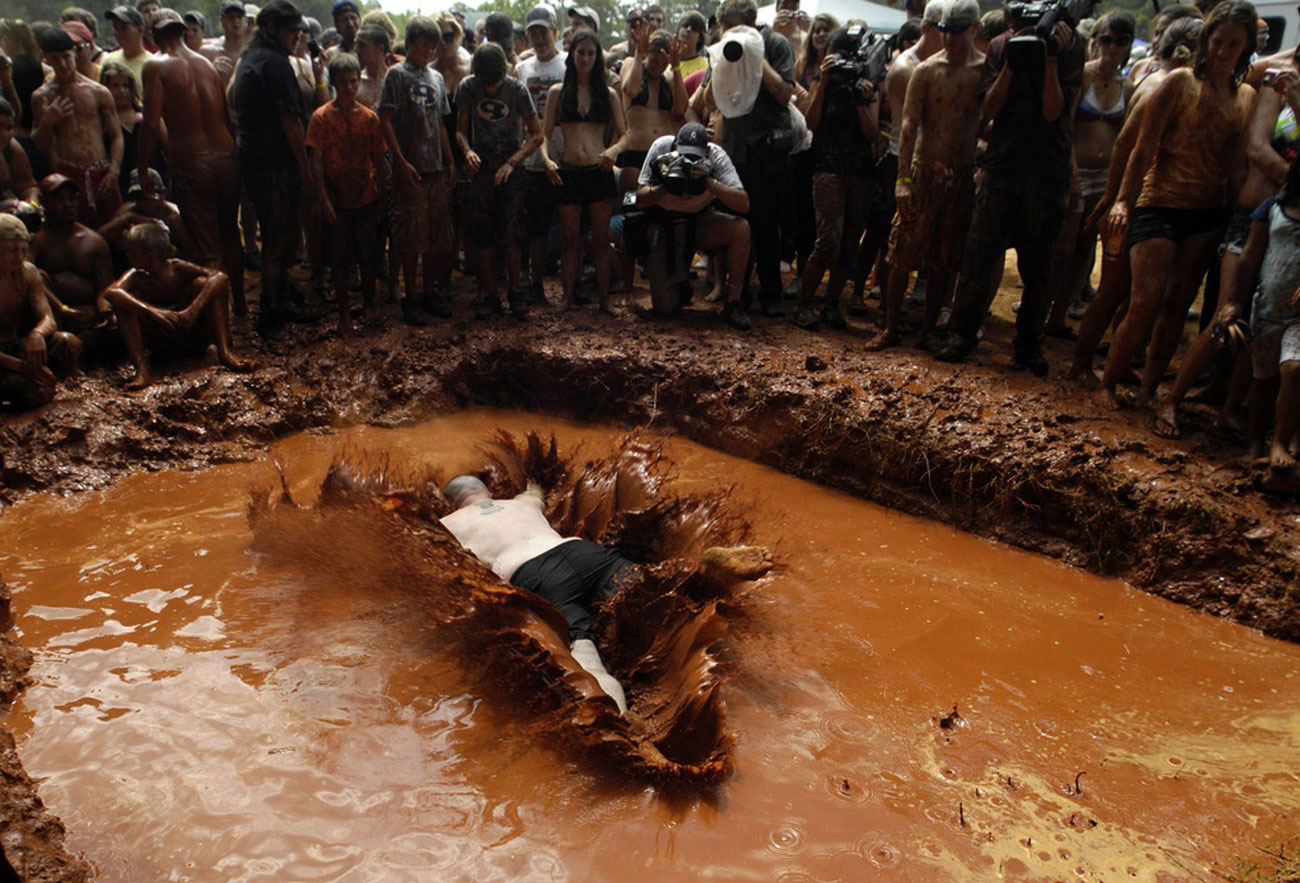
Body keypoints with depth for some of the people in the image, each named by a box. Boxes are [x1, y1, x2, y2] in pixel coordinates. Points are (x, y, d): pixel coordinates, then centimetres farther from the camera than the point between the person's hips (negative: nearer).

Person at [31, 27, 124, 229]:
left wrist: (113, 171, -5)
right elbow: (41, 144, 10)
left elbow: (116, 136, 8)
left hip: (101, 174, 1)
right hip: (67, 174, -1)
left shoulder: (98, 92, 10)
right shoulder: (41, 97, 8)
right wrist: (47, 122, -10)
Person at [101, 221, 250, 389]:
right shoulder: (137, 276, -10)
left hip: (191, 335, -1)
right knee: (123, 302, -22)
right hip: (159, 340, 1)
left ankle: (224, 352, -31)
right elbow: (110, 292, -31)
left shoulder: (178, 268, -15)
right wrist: (151, 310, -46)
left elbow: (219, 276, -31)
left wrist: (193, 310, -41)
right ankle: (142, 370, -31)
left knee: (202, 283, -23)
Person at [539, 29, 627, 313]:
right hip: (568, 172, 0)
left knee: (601, 239, 5)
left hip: (600, 172, 1)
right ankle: (567, 297, 13)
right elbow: (544, 133, 5)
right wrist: (546, 158, -13)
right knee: (570, 239, 5)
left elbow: (624, 134, 8)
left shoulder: (608, 94, 8)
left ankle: (605, 298, 13)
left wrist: (614, 149, -14)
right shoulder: (558, 92, 7)